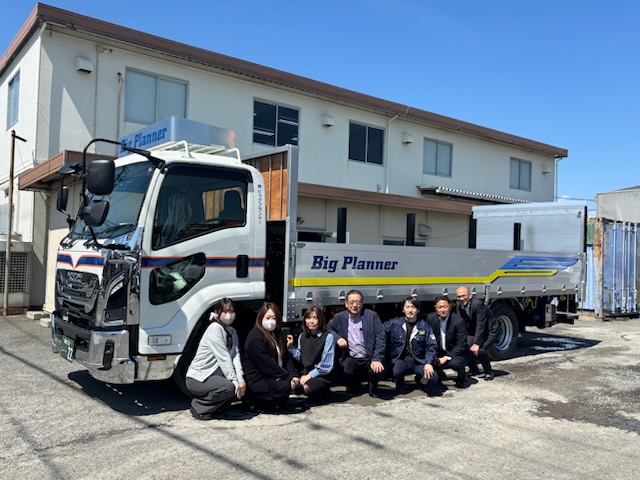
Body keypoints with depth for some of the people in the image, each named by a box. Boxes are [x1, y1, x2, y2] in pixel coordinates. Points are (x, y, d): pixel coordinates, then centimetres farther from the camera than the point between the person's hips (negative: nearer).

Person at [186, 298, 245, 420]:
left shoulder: (232, 332, 10)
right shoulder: (215, 328, -16)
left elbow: (236, 356, -3)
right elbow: (223, 358, -22)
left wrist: (240, 379, -17)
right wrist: (235, 381, -24)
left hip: (213, 376, 9)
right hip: (197, 378, -9)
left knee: (240, 387, -8)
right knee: (229, 387, -29)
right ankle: (198, 407, -8)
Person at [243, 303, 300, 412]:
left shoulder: (277, 335, 13)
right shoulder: (255, 337, -16)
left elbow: (286, 358, 8)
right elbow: (267, 365, -21)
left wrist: (293, 375, -9)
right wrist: (288, 377, -19)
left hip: (272, 378, 9)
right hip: (257, 382, -9)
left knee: (295, 382, -8)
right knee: (286, 386, -25)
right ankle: (260, 404, -5)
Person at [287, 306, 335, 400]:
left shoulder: (328, 337, -10)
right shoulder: (302, 336, 9)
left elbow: (326, 364, -12)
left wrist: (310, 375, -13)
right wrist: (290, 347, 2)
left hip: (321, 377, -5)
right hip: (304, 374, 5)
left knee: (305, 388, -33)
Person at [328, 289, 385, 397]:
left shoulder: (372, 316, -3)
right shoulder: (339, 317, 3)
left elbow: (380, 338, -6)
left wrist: (377, 359, -18)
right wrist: (337, 338, -7)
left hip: (369, 358, -1)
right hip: (350, 359, 1)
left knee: (378, 370, -30)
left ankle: (373, 388, 8)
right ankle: (353, 386, 11)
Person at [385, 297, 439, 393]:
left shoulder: (424, 326, 3)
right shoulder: (394, 323, 0)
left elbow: (432, 346, -1)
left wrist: (428, 363, -15)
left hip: (419, 361, 2)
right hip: (400, 359, -1)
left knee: (433, 378, -23)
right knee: (395, 372, -34)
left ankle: (419, 378, 15)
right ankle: (400, 382, 6)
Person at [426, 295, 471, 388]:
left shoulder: (458, 321, -21)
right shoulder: (430, 318, -8)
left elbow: (461, 345, -20)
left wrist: (447, 357, -26)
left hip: (457, 354, -4)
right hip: (440, 353, 4)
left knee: (454, 363, -35)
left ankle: (462, 379, 1)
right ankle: (440, 375, 15)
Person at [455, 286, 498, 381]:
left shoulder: (478, 304, -28)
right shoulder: (459, 307, -6)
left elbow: (481, 325, -30)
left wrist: (476, 344, -33)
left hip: (489, 331, -7)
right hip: (474, 332, 7)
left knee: (480, 350, -28)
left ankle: (488, 372, -1)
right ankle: (474, 370, 11)